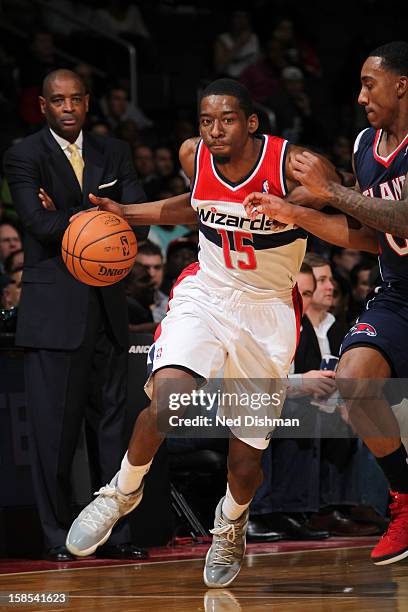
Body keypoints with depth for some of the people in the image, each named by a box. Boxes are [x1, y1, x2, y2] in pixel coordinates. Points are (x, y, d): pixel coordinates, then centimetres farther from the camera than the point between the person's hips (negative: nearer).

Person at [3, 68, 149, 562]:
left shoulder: (113, 154, 13)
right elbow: (41, 225, -16)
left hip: (106, 305, 5)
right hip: (54, 309, -5)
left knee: (111, 422, 7)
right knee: (53, 425, -4)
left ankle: (114, 532, 12)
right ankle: (57, 536, 3)